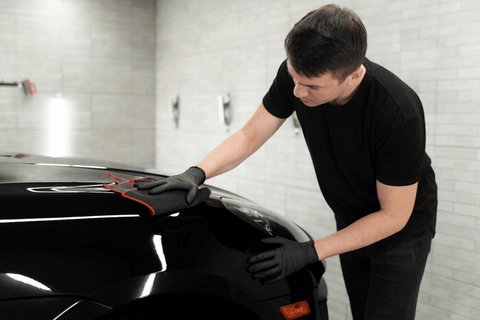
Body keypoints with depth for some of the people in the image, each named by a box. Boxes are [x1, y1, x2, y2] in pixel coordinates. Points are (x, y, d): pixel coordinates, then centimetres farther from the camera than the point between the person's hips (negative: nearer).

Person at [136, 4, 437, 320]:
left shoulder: (399, 113, -36)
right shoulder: (296, 74, -22)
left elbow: (393, 216, -25)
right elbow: (249, 136, -7)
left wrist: (310, 252, -25)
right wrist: (197, 173, -24)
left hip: (403, 226, -5)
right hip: (351, 220, 5)